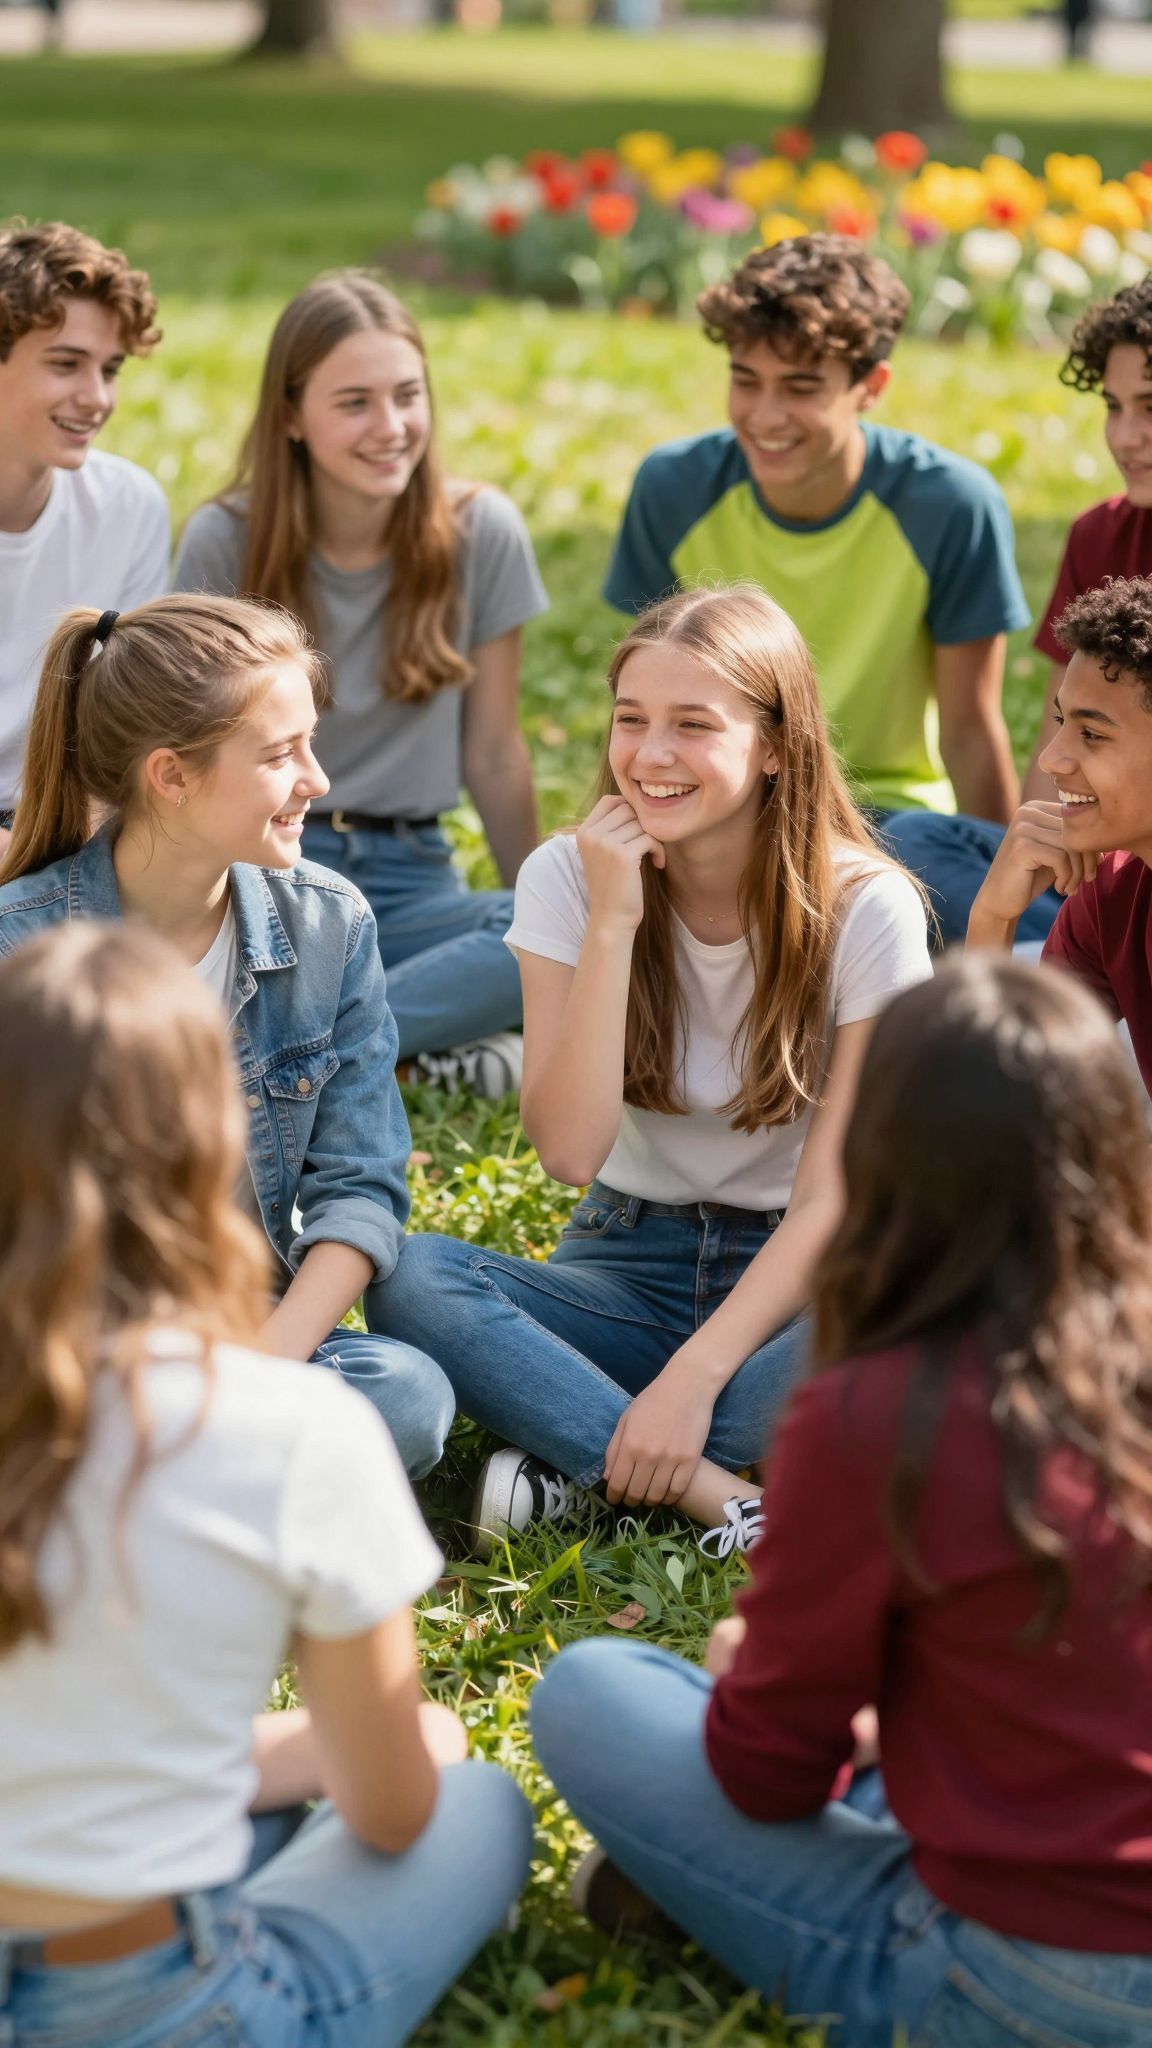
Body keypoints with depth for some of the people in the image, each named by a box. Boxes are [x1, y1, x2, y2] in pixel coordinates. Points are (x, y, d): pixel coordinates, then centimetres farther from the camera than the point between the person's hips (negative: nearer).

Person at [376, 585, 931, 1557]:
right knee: (412, 1276, -28)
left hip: (795, 1278, -2)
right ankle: (721, 1496, -34)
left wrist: (690, 1377, -26)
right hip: (630, 1267, 2)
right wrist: (613, 921, -22)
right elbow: (570, 1150, -16)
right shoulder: (568, 878, -6)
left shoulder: (866, 909, -12)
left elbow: (831, 1196, -15)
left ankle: (579, 1455, -25)